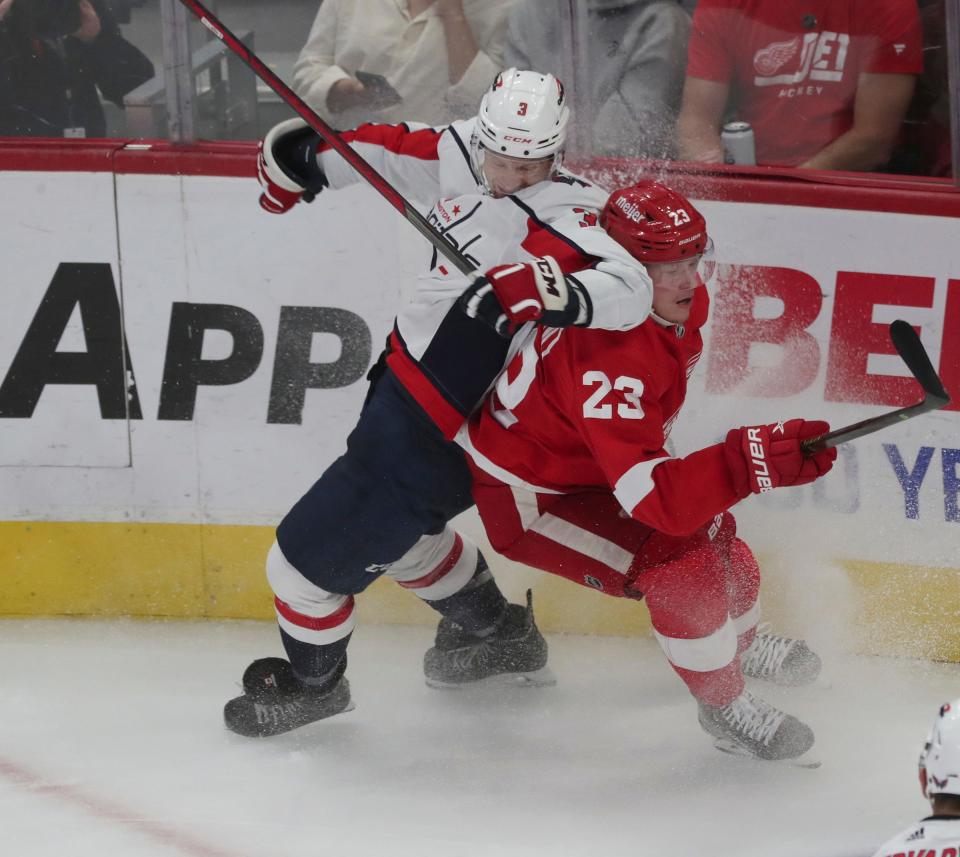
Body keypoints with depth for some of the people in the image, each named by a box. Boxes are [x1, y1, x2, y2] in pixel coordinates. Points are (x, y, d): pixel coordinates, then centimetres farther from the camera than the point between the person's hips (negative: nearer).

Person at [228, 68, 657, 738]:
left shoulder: (559, 218, -28)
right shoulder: (460, 152, -5)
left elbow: (629, 292, -41)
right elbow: (392, 151, 14)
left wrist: (552, 293, -56)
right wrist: (307, 155, 20)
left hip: (432, 441, -9)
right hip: (403, 382, 9)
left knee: (306, 556, 1)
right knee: (399, 528, 33)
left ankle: (313, 682, 31)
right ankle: (507, 638, 52)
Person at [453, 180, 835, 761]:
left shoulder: (684, 301, -12)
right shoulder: (610, 359, -41)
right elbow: (652, 497, -47)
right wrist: (754, 461, -55)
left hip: (594, 463, 9)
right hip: (527, 499, -9)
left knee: (714, 530, 17)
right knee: (682, 562, -24)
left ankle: (741, 643, 50)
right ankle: (725, 706, -2)